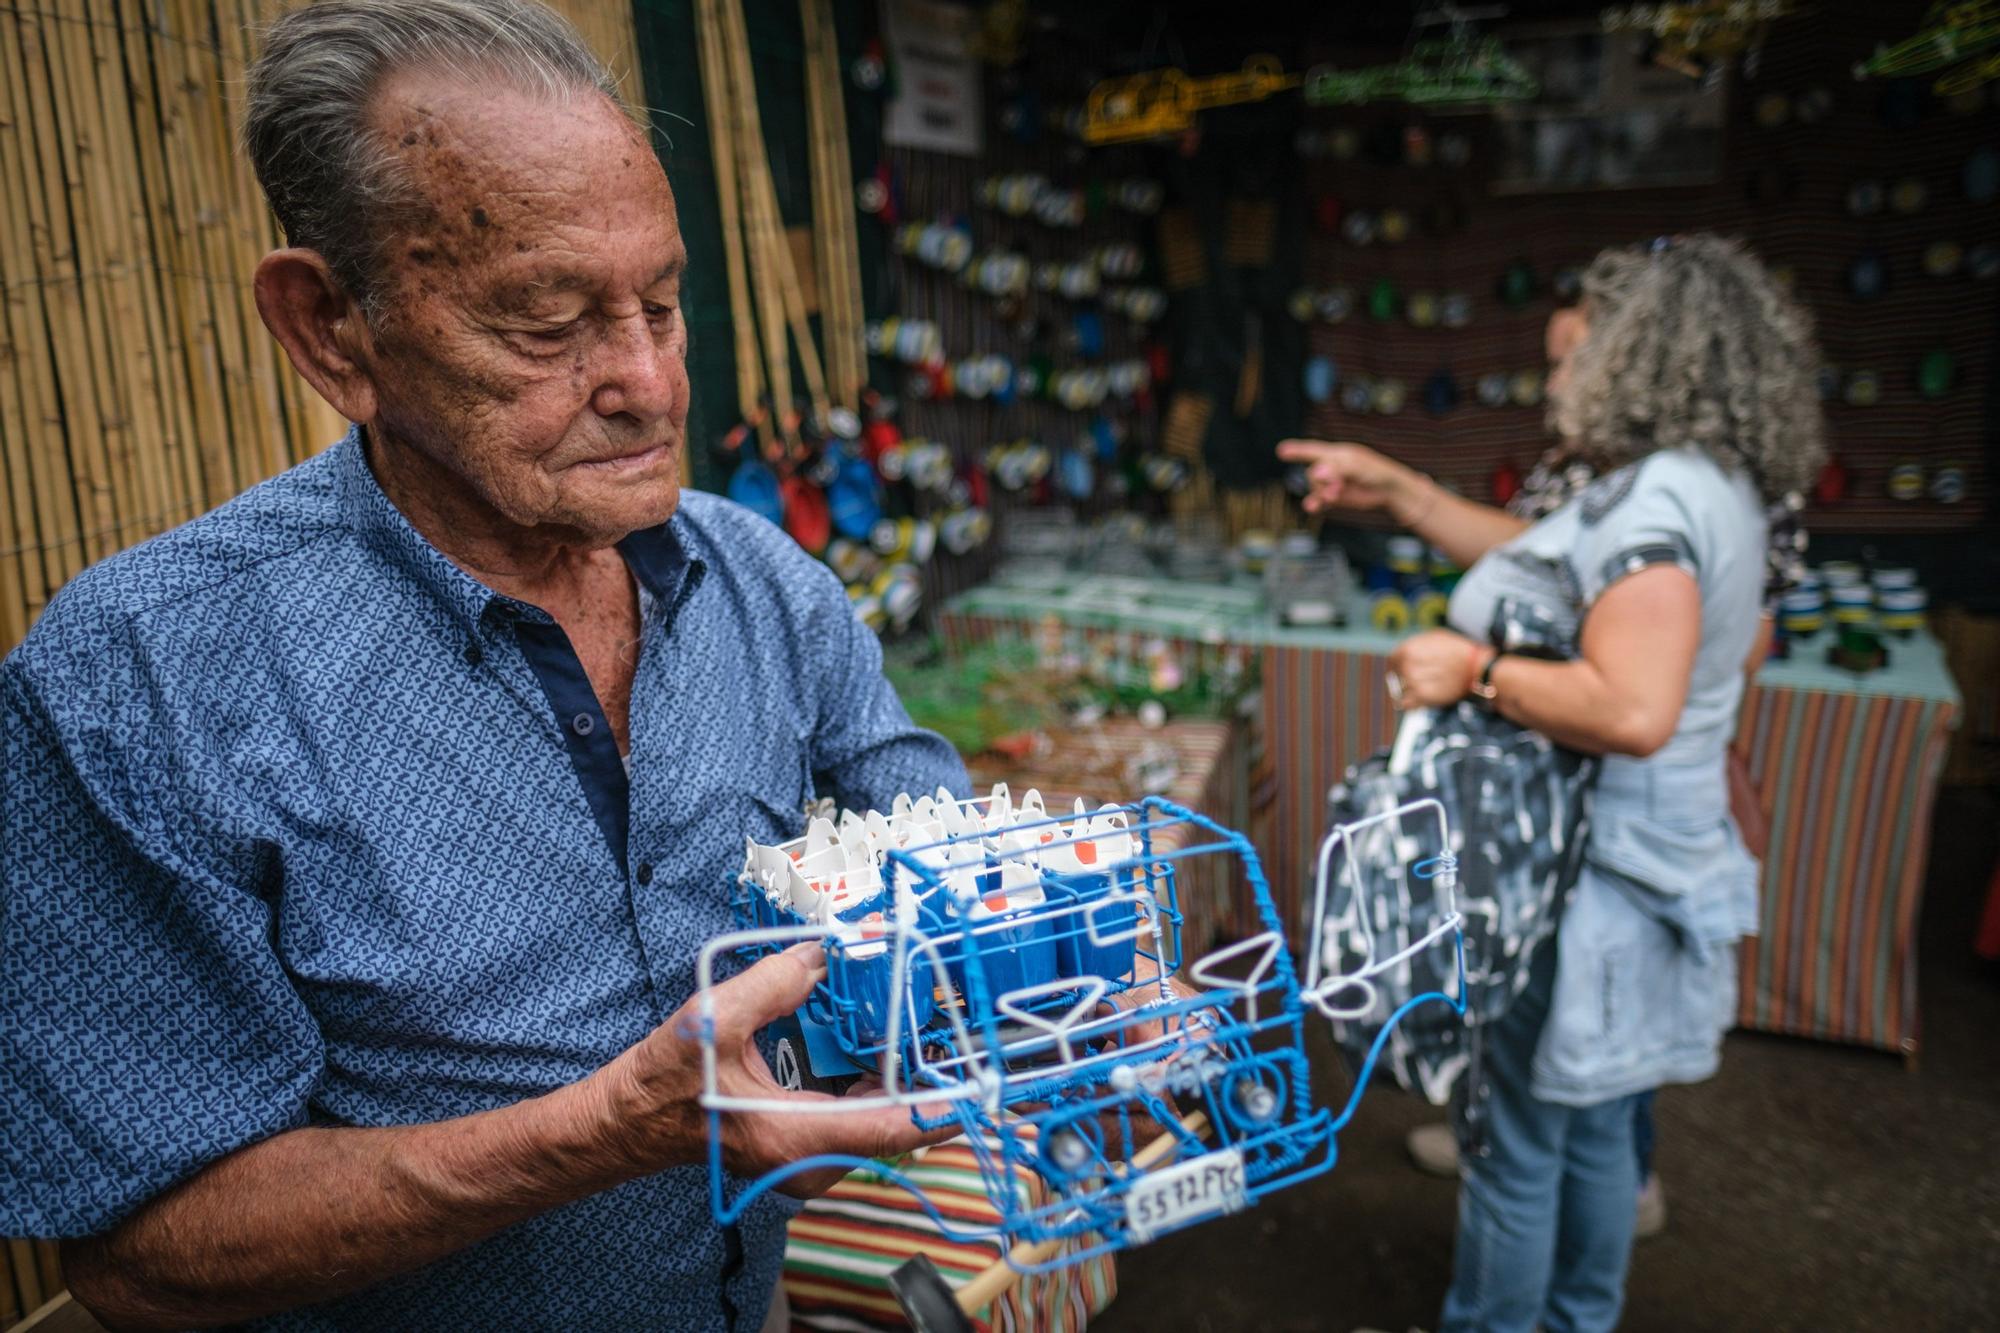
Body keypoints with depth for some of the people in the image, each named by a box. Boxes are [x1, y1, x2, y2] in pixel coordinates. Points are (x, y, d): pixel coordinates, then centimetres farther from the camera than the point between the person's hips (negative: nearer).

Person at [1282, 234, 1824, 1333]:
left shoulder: (1656, 499, -22)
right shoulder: (1701, 487, 11)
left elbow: (1632, 711, -32)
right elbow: (1542, 565, 20)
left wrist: (1476, 671, -21)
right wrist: (1396, 492, 19)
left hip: (1582, 887, -10)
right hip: (1619, 868, 10)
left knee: (1517, 1141, 6)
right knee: (1593, 1131, 23)